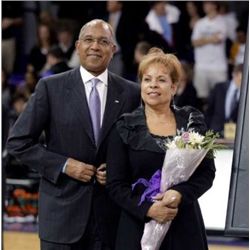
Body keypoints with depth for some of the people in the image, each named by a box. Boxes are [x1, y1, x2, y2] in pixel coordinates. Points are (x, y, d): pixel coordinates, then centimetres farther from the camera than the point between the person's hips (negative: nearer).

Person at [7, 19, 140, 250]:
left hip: (111, 213, 2)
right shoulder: (51, 87, -1)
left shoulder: (130, 92, 4)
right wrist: (63, 166, -10)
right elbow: (18, 142, -1)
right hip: (63, 211, -2)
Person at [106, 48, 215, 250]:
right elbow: (115, 185, 1)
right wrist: (147, 209, -15)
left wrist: (180, 193, -13)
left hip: (185, 227, 1)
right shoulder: (125, 129, 4)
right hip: (138, 227, -1)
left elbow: (207, 172, 5)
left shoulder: (193, 122, 8)